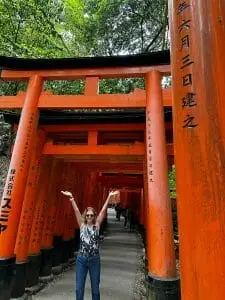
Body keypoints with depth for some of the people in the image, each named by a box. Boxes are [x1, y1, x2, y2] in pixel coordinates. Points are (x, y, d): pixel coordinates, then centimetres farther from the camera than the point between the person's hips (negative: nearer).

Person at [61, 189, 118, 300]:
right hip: (81, 259, 0)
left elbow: (103, 210, -5)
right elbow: (76, 211, -8)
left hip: (94, 259, 0)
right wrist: (71, 198, -15)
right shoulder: (82, 225, 1)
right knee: (79, 287, 8)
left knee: (95, 288, 12)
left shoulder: (97, 225, 0)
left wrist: (109, 197, -9)